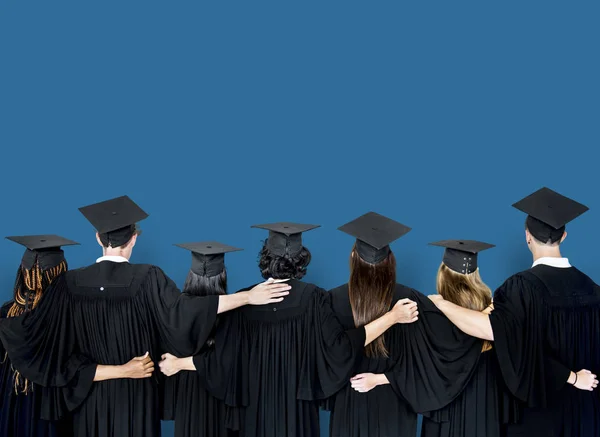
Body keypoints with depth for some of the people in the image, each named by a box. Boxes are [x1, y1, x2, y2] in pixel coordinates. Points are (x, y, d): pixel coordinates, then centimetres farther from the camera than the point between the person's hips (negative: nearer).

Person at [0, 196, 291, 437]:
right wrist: (248, 297, -28)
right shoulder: (147, 278, -17)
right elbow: (182, 309, -28)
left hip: (91, 393, 2)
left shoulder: (71, 283, -8)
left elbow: (34, 328, -5)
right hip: (135, 394, -2)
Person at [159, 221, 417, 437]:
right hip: (297, 406, -1)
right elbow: (339, 347, -17)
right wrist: (392, 317, -14)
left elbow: (223, 357, -7)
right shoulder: (312, 298, -12)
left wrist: (178, 363, 8)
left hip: (257, 406, 1)